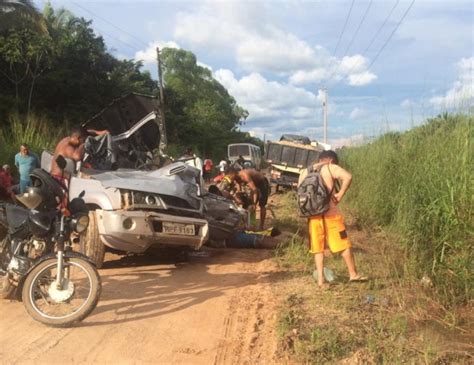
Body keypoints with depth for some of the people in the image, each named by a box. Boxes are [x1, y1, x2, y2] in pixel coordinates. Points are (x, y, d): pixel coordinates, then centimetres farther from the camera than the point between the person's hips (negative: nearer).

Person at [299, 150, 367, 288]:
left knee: (318, 248, 10)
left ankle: (320, 280, 8)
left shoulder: (306, 172, 16)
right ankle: (353, 274, 16)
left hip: (312, 214, 5)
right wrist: (340, 195, -11)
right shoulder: (331, 168, 0)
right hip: (330, 212, -4)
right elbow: (348, 177, -17)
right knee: (343, 244, 8)